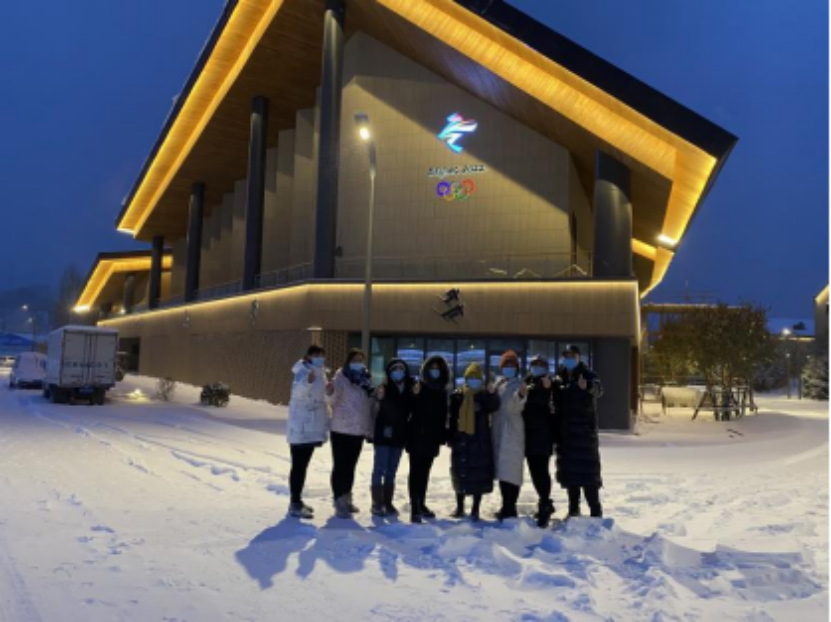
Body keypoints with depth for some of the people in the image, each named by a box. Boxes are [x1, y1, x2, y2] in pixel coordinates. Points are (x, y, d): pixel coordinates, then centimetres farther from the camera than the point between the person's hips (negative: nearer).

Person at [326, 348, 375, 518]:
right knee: (340, 465, -3)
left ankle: (347, 499, 25)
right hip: (341, 429, -5)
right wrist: (330, 393, -35)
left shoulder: (366, 378, 8)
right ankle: (340, 502, 3)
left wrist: (370, 428, 12)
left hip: (359, 430, 5)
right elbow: (333, 401, -13)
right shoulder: (341, 377, -8)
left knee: (350, 466, 14)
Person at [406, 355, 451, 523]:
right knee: (415, 471, -6)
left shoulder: (442, 391, 11)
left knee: (424, 472, 14)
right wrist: (415, 396, -29)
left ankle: (421, 505, 24)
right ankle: (414, 508, -7)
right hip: (417, 436, -5)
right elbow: (410, 410, -12)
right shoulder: (419, 387, -5)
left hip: (432, 438, 6)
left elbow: (443, 416, 12)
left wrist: (443, 436, 10)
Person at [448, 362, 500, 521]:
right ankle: (459, 507, 27)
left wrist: (492, 394, -40)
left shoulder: (485, 396, 0)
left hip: (480, 441, -2)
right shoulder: (457, 396, 5)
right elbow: (452, 418, 6)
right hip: (460, 440, 2)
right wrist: (451, 437, 1)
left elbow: (493, 407, -22)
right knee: (460, 473, 11)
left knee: (479, 475, 0)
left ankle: (475, 509, 11)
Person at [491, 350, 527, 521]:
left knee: (510, 469, -9)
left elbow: (516, 407, -20)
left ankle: (509, 508, -6)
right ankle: (507, 507, 22)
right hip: (498, 430, 7)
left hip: (512, 432, -7)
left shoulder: (519, 384, -6)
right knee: (502, 469, 12)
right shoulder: (498, 383, 15)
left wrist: (521, 396, -41)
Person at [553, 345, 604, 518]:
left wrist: (588, 386, -48)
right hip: (565, 431, 5)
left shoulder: (587, 375, -5)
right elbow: (556, 403, 16)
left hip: (584, 429, -5)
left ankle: (595, 510, -2)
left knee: (588, 470, -8)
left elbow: (598, 388, -26)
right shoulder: (559, 378, 9)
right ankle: (573, 507, 21)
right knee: (569, 469, 10)